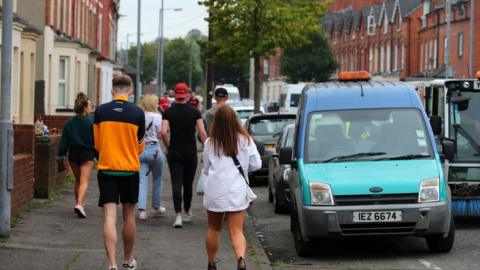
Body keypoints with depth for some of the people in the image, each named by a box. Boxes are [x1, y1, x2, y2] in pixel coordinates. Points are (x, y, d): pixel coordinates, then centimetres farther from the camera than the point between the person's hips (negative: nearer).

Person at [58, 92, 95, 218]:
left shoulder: (70, 123, 2)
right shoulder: (90, 123, -9)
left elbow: (64, 140, 2)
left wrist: (61, 153, 7)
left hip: (73, 153, 4)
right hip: (87, 154, -4)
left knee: (77, 180, 20)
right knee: (84, 181, -6)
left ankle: (78, 203, 27)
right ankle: (79, 204, -25)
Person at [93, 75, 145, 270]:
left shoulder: (100, 111, -3)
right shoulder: (138, 113, -5)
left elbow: (97, 144, 6)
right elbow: (140, 147, 5)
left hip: (106, 168, 0)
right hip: (130, 169, 0)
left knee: (110, 216, -4)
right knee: (129, 214, 14)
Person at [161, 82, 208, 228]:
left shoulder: (169, 112, -2)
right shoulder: (194, 112, -1)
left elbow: (164, 132, -11)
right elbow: (202, 132, -8)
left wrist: (168, 147, 3)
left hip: (174, 152, -1)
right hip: (191, 153, 1)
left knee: (176, 184, -5)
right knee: (188, 184, 15)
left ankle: (178, 216, -19)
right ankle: (187, 213, 28)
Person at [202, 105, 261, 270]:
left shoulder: (210, 143, 0)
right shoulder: (245, 140, -2)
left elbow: (206, 169, 9)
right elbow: (256, 164, 1)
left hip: (214, 191, 1)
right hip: (237, 192, 0)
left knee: (213, 229, 18)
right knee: (236, 231, -2)